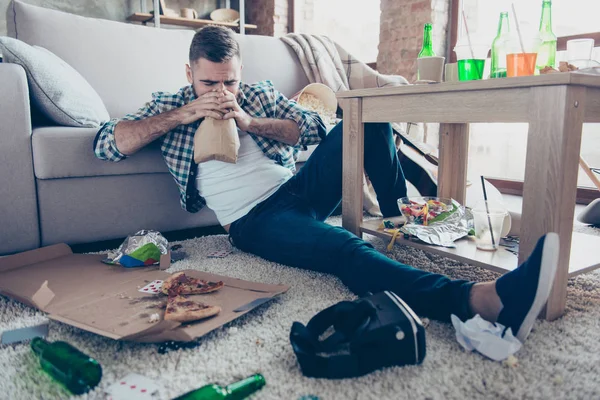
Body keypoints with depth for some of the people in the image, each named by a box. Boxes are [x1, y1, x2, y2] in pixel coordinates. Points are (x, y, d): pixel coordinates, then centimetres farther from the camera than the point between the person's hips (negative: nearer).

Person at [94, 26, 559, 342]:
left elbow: (315, 129, 8)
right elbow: (107, 144, -3)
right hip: (255, 221, -5)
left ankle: (397, 218, -2)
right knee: (347, 249, -36)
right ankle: (485, 299, -52)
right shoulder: (169, 106, 12)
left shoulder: (258, 95, 18)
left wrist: (250, 123, -5)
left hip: (300, 187, 6)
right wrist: (185, 114, -10)